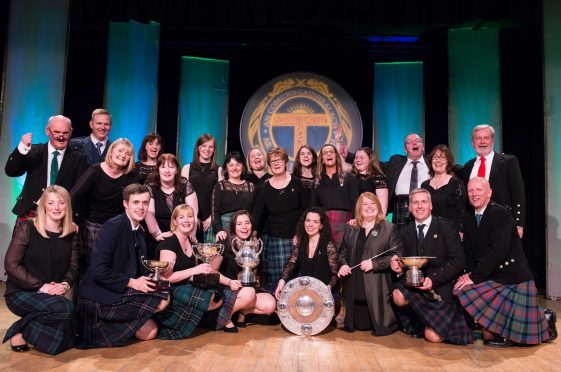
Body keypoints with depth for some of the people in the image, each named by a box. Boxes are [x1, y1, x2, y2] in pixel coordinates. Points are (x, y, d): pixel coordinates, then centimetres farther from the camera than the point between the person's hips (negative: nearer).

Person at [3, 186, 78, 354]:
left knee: (65, 340, -11)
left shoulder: (71, 234, 3)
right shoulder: (27, 228, -10)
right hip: (20, 293, -5)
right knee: (65, 308, -32)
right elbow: (11, 265, -14)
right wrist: (40, 286, -20)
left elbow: (73, 266, 3)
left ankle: (29, 323, 16)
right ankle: (20, 330, -6)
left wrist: (65, 284, -18)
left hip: (52, 295, 5)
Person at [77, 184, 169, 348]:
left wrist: (150, 278, -8)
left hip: (119, 294, 8)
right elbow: (98, 270, -24)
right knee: (162, 299, -15)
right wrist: (131, 282, -20)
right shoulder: (113, 226, -17)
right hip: (97, 299, -8)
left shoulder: (139, 233, 9)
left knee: (150, 332, 6)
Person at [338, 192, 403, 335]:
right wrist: (343, 264, -3)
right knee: (360, 326, 12)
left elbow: (398, 256, -8)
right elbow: (342, 251, 18)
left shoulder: (390, 228, -1)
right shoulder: (351, 228, 12)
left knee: (381, 327, 1)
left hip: (378, 290, -4)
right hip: (355, 290, 4)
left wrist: (374, 263, -17)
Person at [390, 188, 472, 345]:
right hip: (416, 285, 4)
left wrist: (433, 279, -23)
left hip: (442, 289, -3)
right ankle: (418, 325, 3)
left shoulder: (447, 227, -8)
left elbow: (458, 261, -13)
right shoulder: (405, 232, 6)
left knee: (433, 337, -12)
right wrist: (400, 267, -14)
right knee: (398, 296, -29)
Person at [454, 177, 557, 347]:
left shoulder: (501, 214, -16)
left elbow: (498, 251, -24)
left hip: (512, 278, -6)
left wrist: (475, 277, -24)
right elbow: (468, 250, 8)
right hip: (490, 278, 7)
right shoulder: (468, 217, 6)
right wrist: (470, 273, -10)